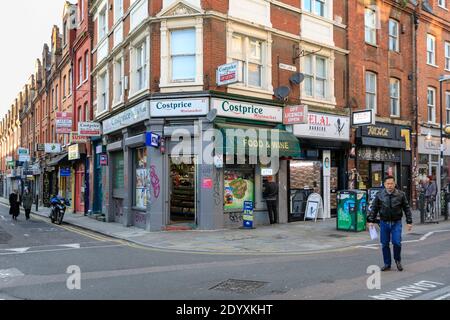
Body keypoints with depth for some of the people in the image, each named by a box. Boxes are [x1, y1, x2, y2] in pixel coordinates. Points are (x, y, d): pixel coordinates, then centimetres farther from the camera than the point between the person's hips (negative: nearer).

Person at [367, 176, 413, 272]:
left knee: (397, 242, -6)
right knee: (385, 244, 6)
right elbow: (374, 209, 5)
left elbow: (407, 208, 4)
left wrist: (409, 222, 2)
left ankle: (398, 260, 21)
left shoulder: (401, 195, -1)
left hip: (396, 223, -1)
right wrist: (371, 220, -1)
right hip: (384, 223, 1)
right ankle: (387, 264, 20)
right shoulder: (379, 195, 0)